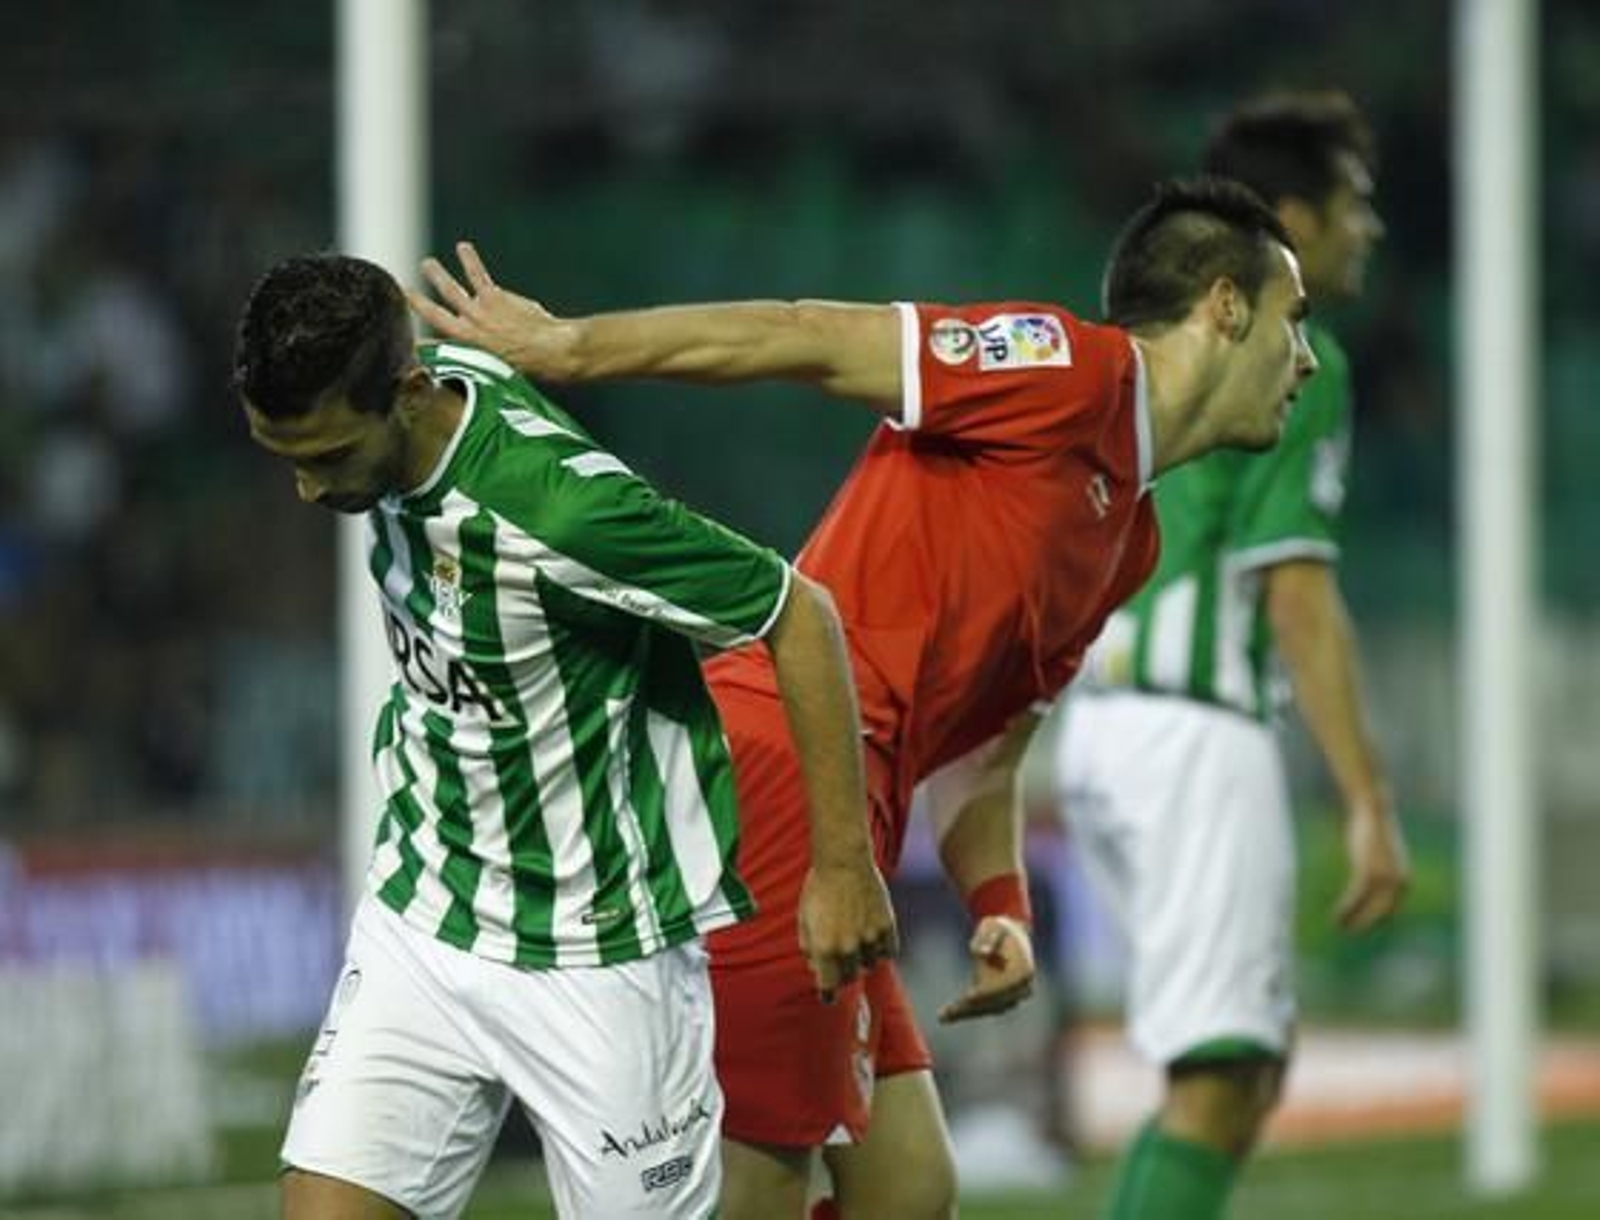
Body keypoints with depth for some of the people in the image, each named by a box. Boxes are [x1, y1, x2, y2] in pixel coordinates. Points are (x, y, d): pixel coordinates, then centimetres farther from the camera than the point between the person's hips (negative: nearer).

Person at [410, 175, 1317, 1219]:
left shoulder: (1132, 538, 23)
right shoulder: (1074, 370, -4)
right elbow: (808, 339, -9)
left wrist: (1001, 907, 9)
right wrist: (564, 347, -13)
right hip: (771, 770, -10)